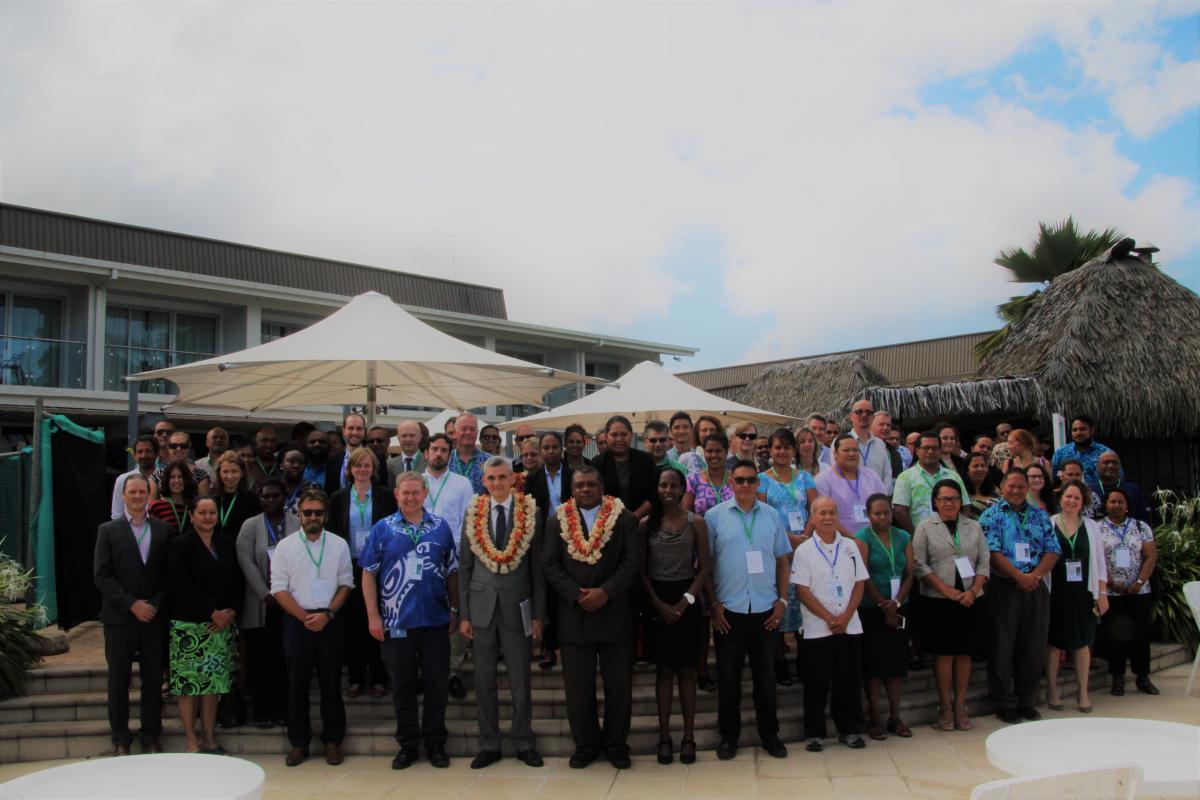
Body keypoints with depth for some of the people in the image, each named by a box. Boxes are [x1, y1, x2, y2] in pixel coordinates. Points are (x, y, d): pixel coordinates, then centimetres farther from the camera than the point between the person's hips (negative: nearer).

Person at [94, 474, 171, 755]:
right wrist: (132, 604, -12)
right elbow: (101, 576, -4)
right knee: (119, 681, 6)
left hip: (154, 617, 1)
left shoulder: (163, 530, 6)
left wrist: (156, 604, -8)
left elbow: (169, 574, 6)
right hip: (119, 618, -1)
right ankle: (121, 740, 16)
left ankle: (151, 737, 16)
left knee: (154, 681, 5)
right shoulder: (108, 530, 2)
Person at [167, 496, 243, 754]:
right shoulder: (179, 545, -3)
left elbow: (237, 583, 12)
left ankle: (208, 739, 15)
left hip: (222, 624, 4)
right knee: (188, 684, -2)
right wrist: (212, 613, -13)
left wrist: (231, 612, -4)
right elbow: (180, 588, -11)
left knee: (214, 683, 6)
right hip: (189, 626, -4)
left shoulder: (226, 544, 13)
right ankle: (191, 742, 6)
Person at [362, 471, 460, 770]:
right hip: (396, 622, -1)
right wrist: (373, 616, -5)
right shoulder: (382, 529, 1)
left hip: (435, 620, 1)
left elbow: (452, 571, 8)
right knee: (402, 686, 8)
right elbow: (369, 574, 0)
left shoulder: (440, 527, 4)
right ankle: (407, 744, 21)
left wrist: (454, 610, 3)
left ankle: (435, 743, 19)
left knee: (437, 684, 6)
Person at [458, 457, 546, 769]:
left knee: (521, 682, 6)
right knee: (484, 682, 9)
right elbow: (464, 568, 5)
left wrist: (538, 614, -3)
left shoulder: (530, 514, -2)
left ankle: (524, 744, 20)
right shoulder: (473, 515, 3)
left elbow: (537, 568, 0)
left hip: (517, 608, -2)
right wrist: (464, 614, 1)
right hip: (482, 606, 2)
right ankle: (489, 745, 21)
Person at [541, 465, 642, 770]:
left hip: (615, 614, -1)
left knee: (619, 686, 6)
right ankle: (585, 745, 22)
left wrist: (606, 592, -15)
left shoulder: (625, 519, 1)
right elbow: (549, 565, 1)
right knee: (578, 688, 7)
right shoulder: (557, 521, 6)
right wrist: (577, 596, -11)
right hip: (573, 615, 1)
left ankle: (616, 745, 20)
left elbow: (633, 561, -4)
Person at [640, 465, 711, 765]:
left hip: (687, 601, 0)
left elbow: (704, 568, -1)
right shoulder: (646, 524, 2)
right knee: (663, 670, 5)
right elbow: (641, 570, 2)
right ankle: (664, 737, 11)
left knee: (686, 670, 4)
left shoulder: (696, 523, 0)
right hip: (657, 603, 1)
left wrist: (684, 602, -10)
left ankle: (688, 736, 11)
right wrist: (660, 604, -8)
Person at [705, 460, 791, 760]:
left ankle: (769, 735, 24)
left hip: (766, 610, 2)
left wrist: (782, 600, 3)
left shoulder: (772, 516, 6)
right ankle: (729, 736, 20)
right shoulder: (714, 516, -2)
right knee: (728, 677, 7)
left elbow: (782, 561, 10)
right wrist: (713, 604, -6)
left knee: (766, 676, 11)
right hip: (728, 610, -2)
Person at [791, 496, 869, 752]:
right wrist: (829, 618, -12)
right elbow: (803, 591, -7)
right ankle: (814, 733, 13)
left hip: (850, 626, 3)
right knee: (817, 684, 3)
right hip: (817, 629, -3)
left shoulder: (851, 546, 6)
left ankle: (850, 730, 20)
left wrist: (845, 617, -7)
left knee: (849, 682, 8)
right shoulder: (804, 551, -3)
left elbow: (859, 584, 5)